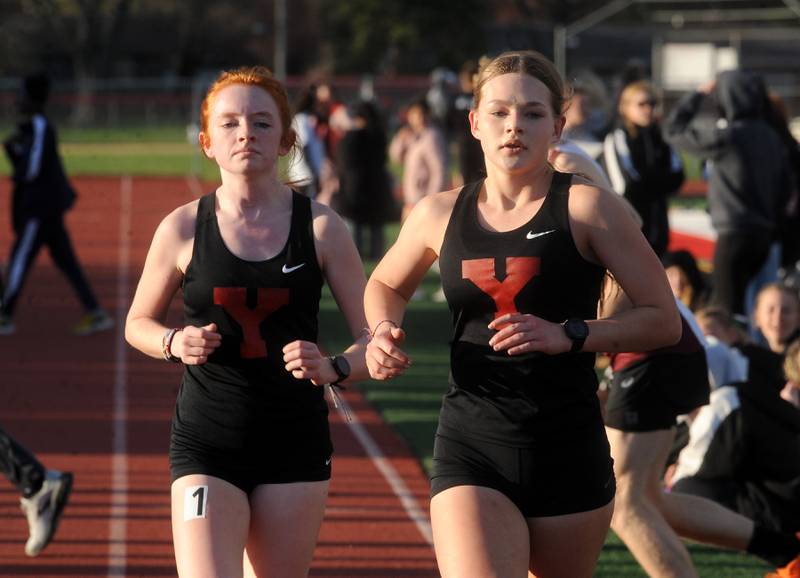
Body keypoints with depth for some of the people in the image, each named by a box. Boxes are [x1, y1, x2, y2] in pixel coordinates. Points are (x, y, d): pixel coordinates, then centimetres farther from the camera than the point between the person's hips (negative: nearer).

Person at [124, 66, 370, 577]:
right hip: (206, 445, -1)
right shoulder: (184, 228, -1)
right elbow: (138, 323, 14)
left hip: (296, 444, 1)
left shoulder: (321, 227, -1)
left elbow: (374, 337, 0)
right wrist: (175, 342, -8)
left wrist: (331, 368, -21)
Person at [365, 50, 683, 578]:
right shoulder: (441, 215, 7)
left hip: (568, 452, -1)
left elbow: (665, 320, -5)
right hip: (471, 453, 1)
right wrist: (385, 333, 5)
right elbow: (385, 285, 27)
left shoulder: (586, 208, -4)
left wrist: (568, 334, -18)